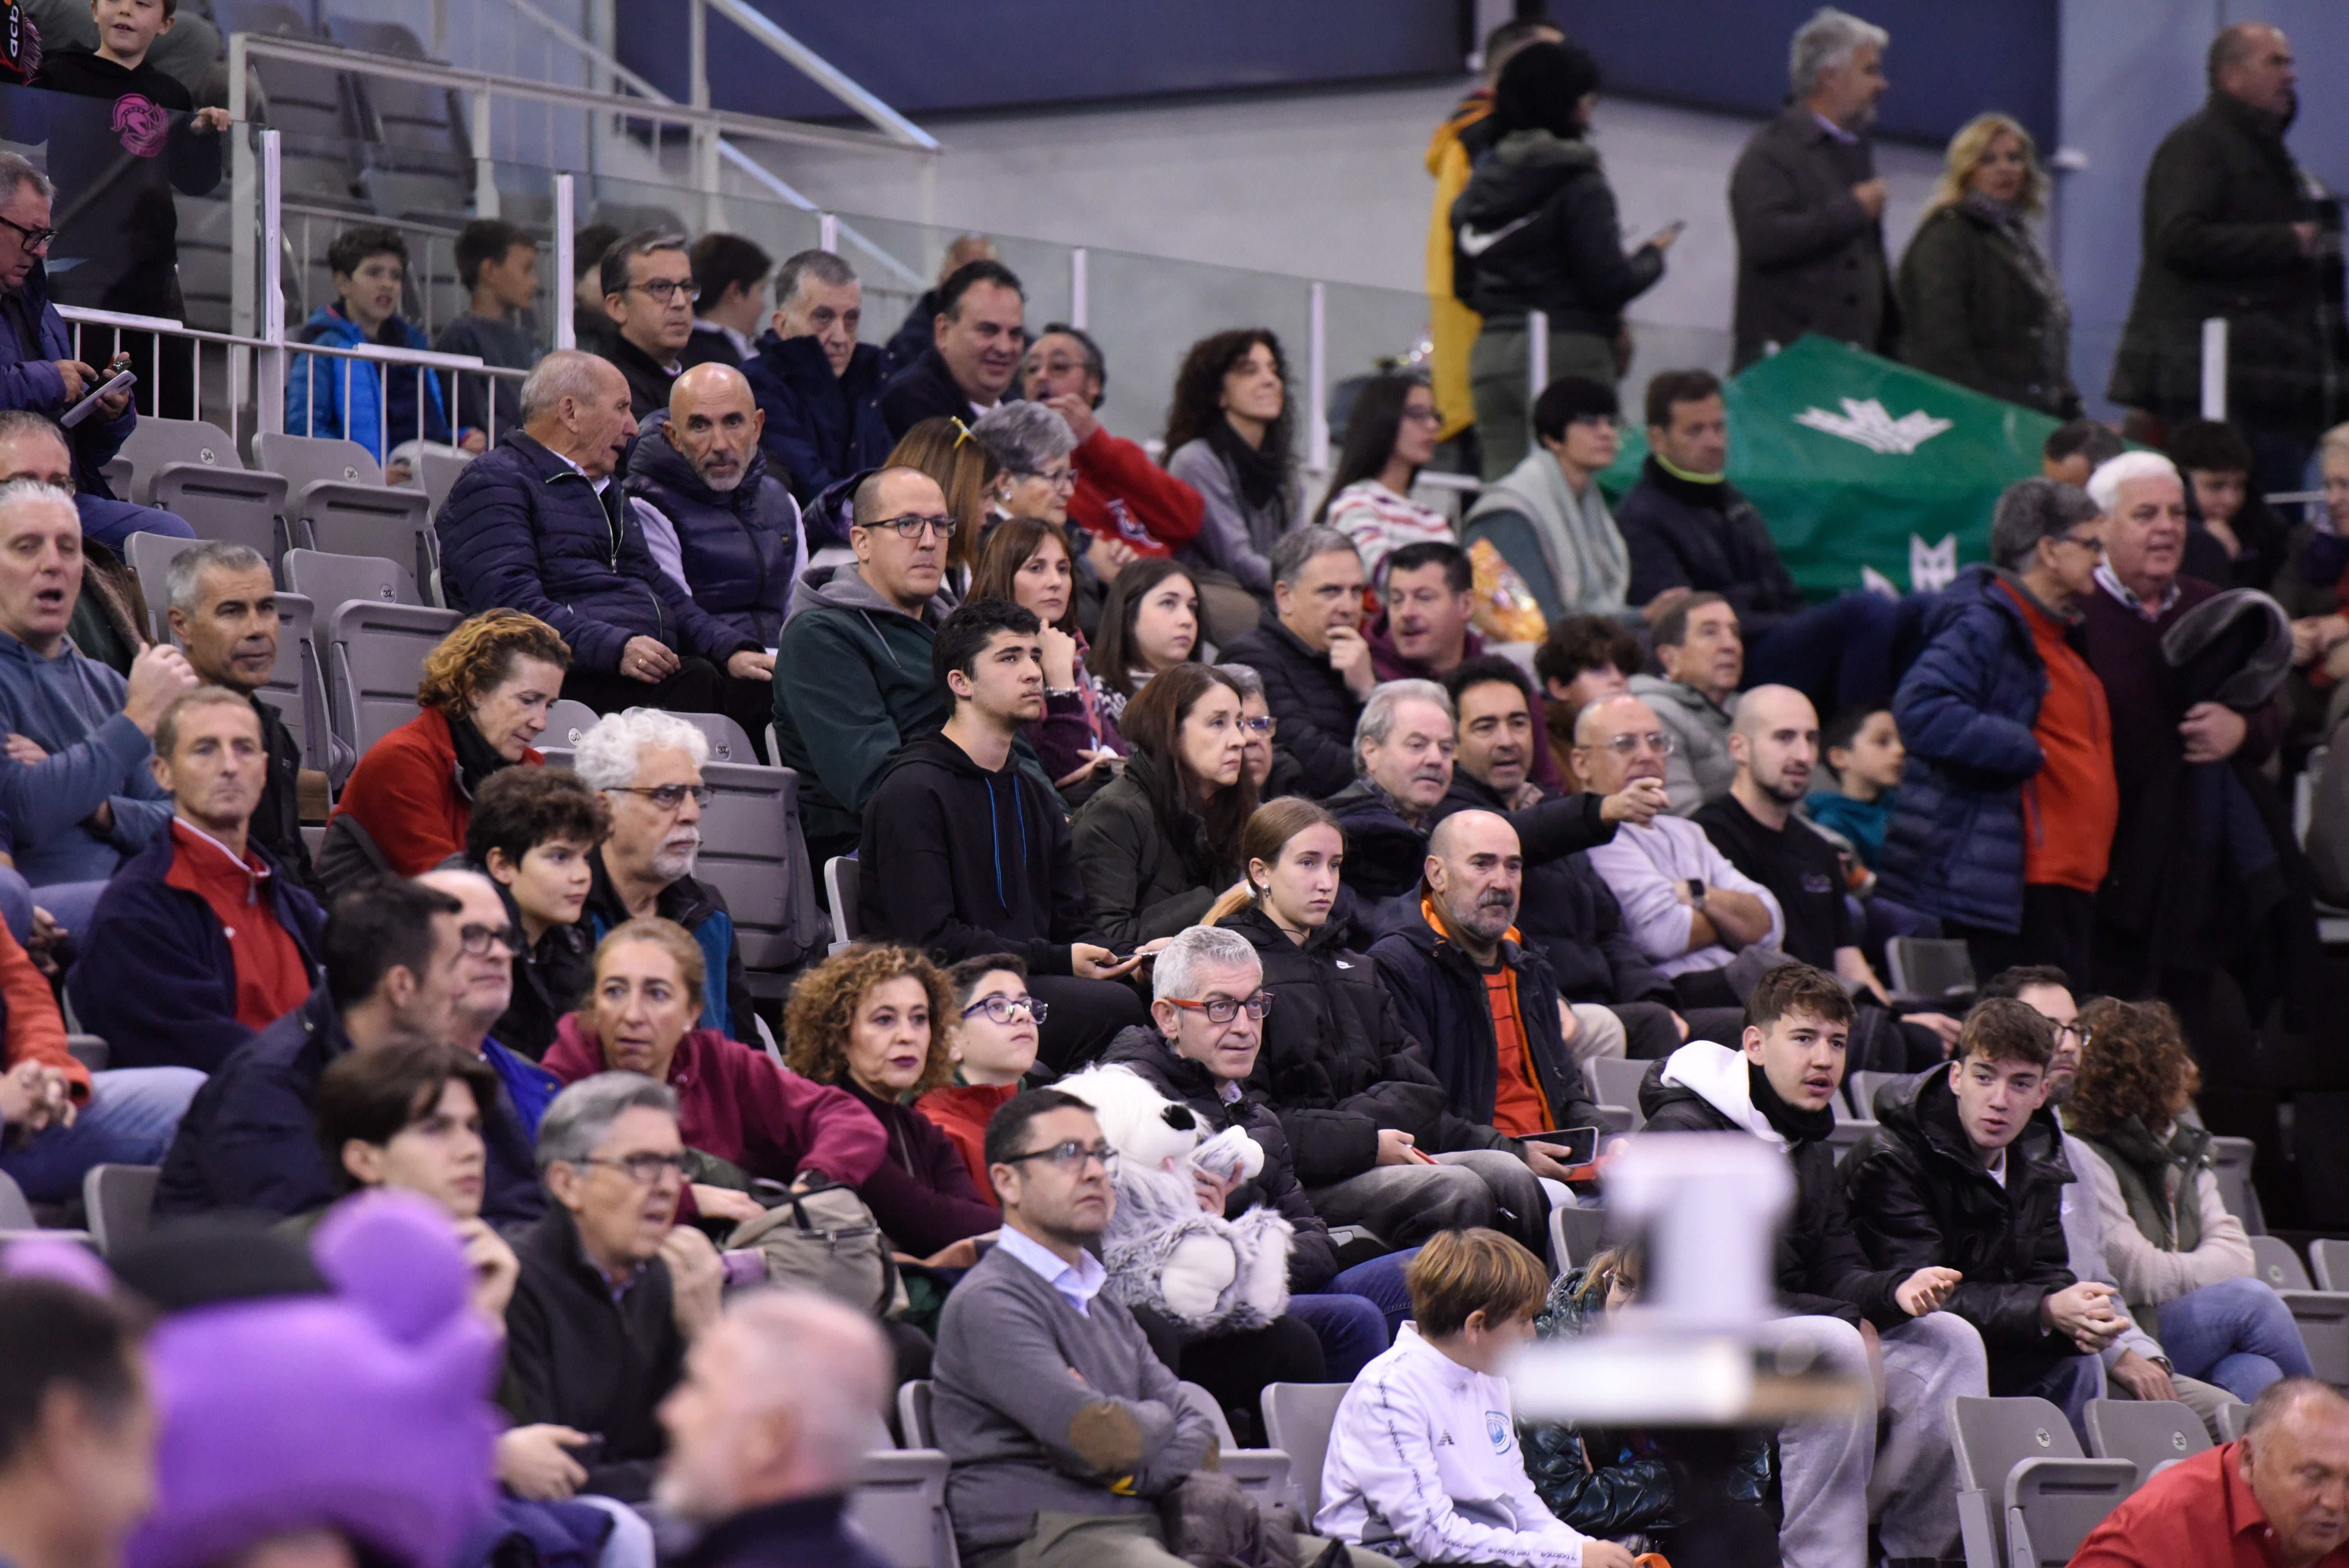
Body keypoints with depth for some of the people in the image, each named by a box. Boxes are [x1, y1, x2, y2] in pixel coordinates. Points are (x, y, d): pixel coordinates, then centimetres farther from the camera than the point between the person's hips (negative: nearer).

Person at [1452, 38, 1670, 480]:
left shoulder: (1481, 180, 10)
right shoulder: (1579, 185, -10)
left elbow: (1463, 286, 15)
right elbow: (1608, 282, -13)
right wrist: (1651, 258, 6)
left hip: (1490, 355, 7)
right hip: (1569, 352, -7)